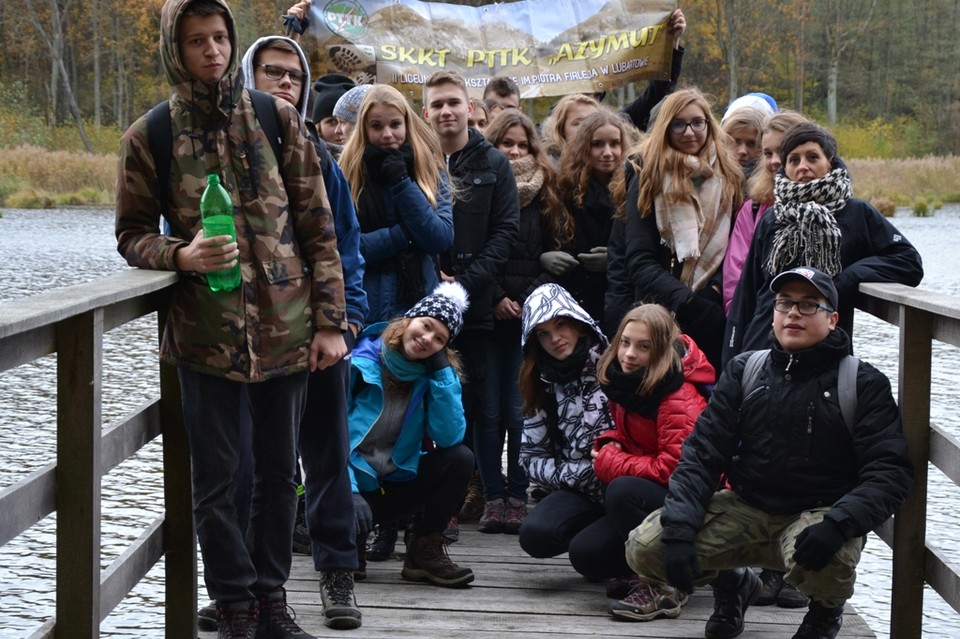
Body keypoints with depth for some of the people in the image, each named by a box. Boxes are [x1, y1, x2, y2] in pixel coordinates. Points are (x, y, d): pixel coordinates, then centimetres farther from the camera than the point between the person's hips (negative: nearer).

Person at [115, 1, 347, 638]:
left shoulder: (279, 119, 1)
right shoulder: (149, 137, -1)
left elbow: (317, 225, 3)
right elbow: (133, 233, 5)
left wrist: (330, 320, -1)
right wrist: (181, 255, -17)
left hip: (287, 328, 1)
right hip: (205, 333, -1)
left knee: (280, 472, 12)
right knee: (216, 478, 5)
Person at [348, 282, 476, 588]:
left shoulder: (436, 373, 0)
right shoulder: (359, 361, -12)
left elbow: (450, 437, -15)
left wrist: (441, 370, -16)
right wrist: (348, 492, -27)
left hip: (396, 484, 4)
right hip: (355, 480, -4)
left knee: (461, 459, -19)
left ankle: (425, 550, -4)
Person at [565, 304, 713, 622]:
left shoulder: (680, 399, -21)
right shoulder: (625, 385, 4)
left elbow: (674, 468, -27)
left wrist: (611, 463, -18)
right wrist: (609, 444, -4)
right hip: (648, 495, 8)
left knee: (623, 490, -35)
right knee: (584, 553, -10)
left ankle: (664, 587, -20)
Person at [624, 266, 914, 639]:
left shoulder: (863, 384, -3)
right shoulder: (744, 371, 6)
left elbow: (889, 471, -11)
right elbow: (701, 455, 1)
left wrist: (838, 524, -30)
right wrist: (679, 530, -15)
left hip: (818, 514, -3)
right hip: (745, 508, 3)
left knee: (825, 562, -38)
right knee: (644, 548, -17)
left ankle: (827, 608, 4)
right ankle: (732, 585, 17)